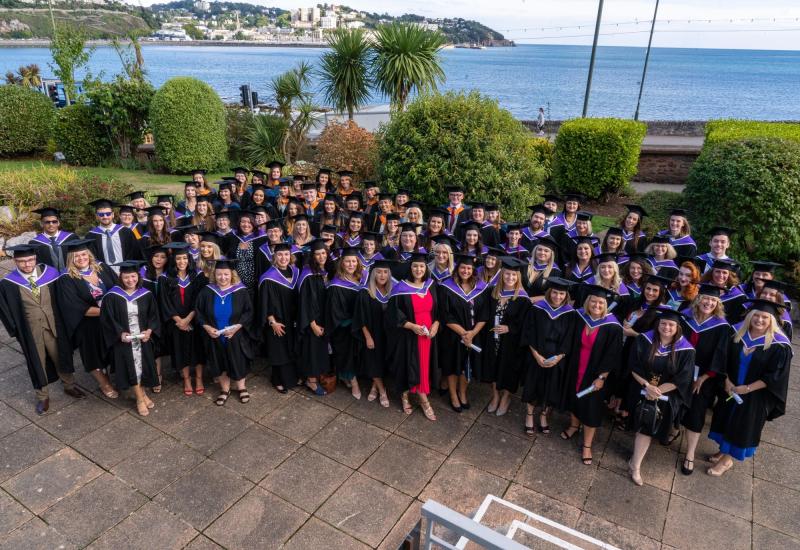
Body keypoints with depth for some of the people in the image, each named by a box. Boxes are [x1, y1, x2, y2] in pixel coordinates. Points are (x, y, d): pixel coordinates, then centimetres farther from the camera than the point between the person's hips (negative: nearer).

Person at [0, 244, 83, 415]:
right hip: (31, 330, -2)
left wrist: (64, 322, 0)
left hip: (54, 326, 2)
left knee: (61, 356, 18)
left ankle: (69, 386, 42)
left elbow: (61, 298, 0)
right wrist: (16, 331, -5)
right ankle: (42, 396, 36)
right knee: (37, 362, 16)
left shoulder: (50, 273, -11)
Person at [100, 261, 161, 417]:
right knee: (131, 367, 0)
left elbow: (154, 315, 3)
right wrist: (120, 333, -18)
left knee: (144, 365, 10)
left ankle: (142, 393, 31)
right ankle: (140, 398, 13)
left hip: (143, 338, 3)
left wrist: (149, 330, -12)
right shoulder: (112, 296, -9)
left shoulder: (146, 294, -1)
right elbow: (107, 319, -7)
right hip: (123, 339, -2)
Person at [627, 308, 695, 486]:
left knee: (650, 419, -16)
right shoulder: (644, 340, -6)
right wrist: (647, 386, -15)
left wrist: (657, 390, -14)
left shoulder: (685, 350, -9)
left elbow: (682, 379, -8)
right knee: (648, 419, -15)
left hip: (668, 393, -1)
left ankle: (635, 465, -5)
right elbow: (634, 367, -4)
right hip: (642, 386, 1)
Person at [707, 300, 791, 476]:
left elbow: (775, 376, -16)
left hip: (755, 395, -4)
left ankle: (727, 459, 26)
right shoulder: (738, 333, -6)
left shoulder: (779, 345, -18)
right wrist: (727, 381, -9)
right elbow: (725, 360, 3)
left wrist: (748, 388, -18)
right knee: (726, 420, 16)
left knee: (741, 426, 9)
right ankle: (724, 451, 37)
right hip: (731, 388, 4)